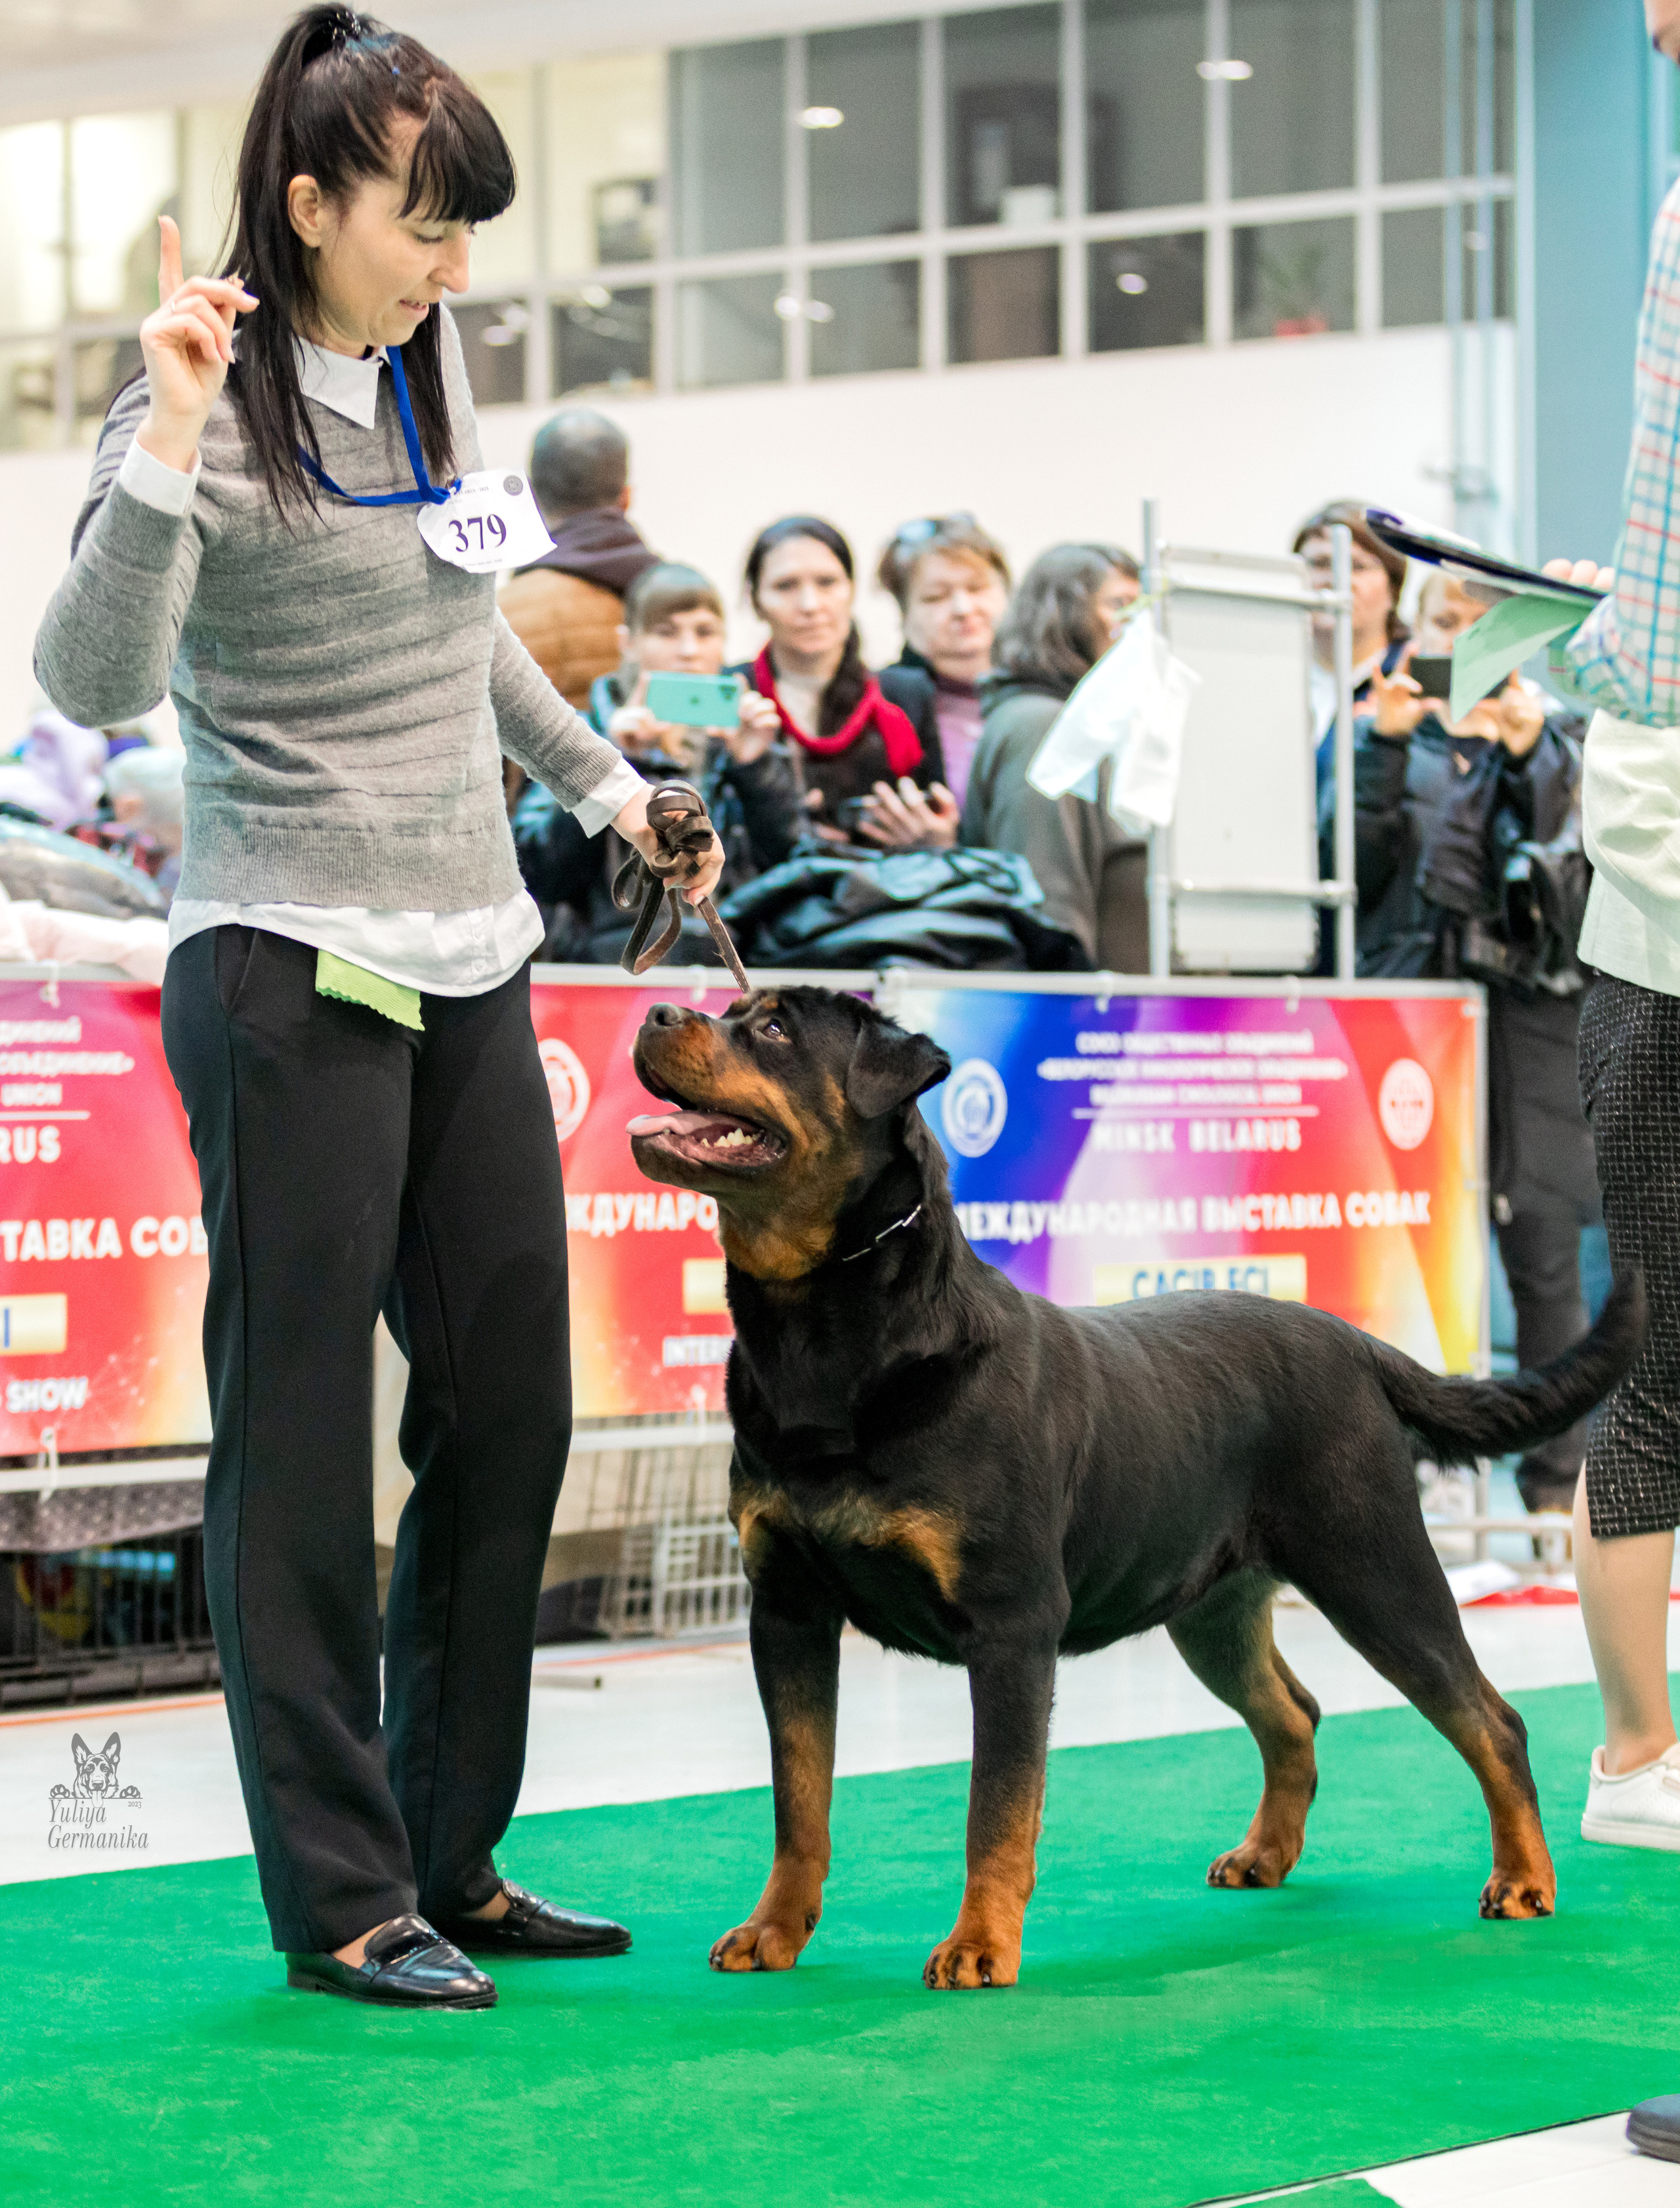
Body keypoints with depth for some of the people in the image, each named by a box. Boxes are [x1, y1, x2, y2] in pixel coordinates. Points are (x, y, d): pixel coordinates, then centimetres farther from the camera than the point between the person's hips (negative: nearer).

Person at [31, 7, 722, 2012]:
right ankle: (339, 1899, 5)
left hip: (470, 965, 8)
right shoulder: (208, 411, -10)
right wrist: (166, 445, -30)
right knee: (302, 1438, -3)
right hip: (292, 978, -8)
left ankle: (454, 1857, 19)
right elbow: (94, 681, -23)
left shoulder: (426, 375, 12)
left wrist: (602, 782, 35)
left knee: (510, 1409, 8)